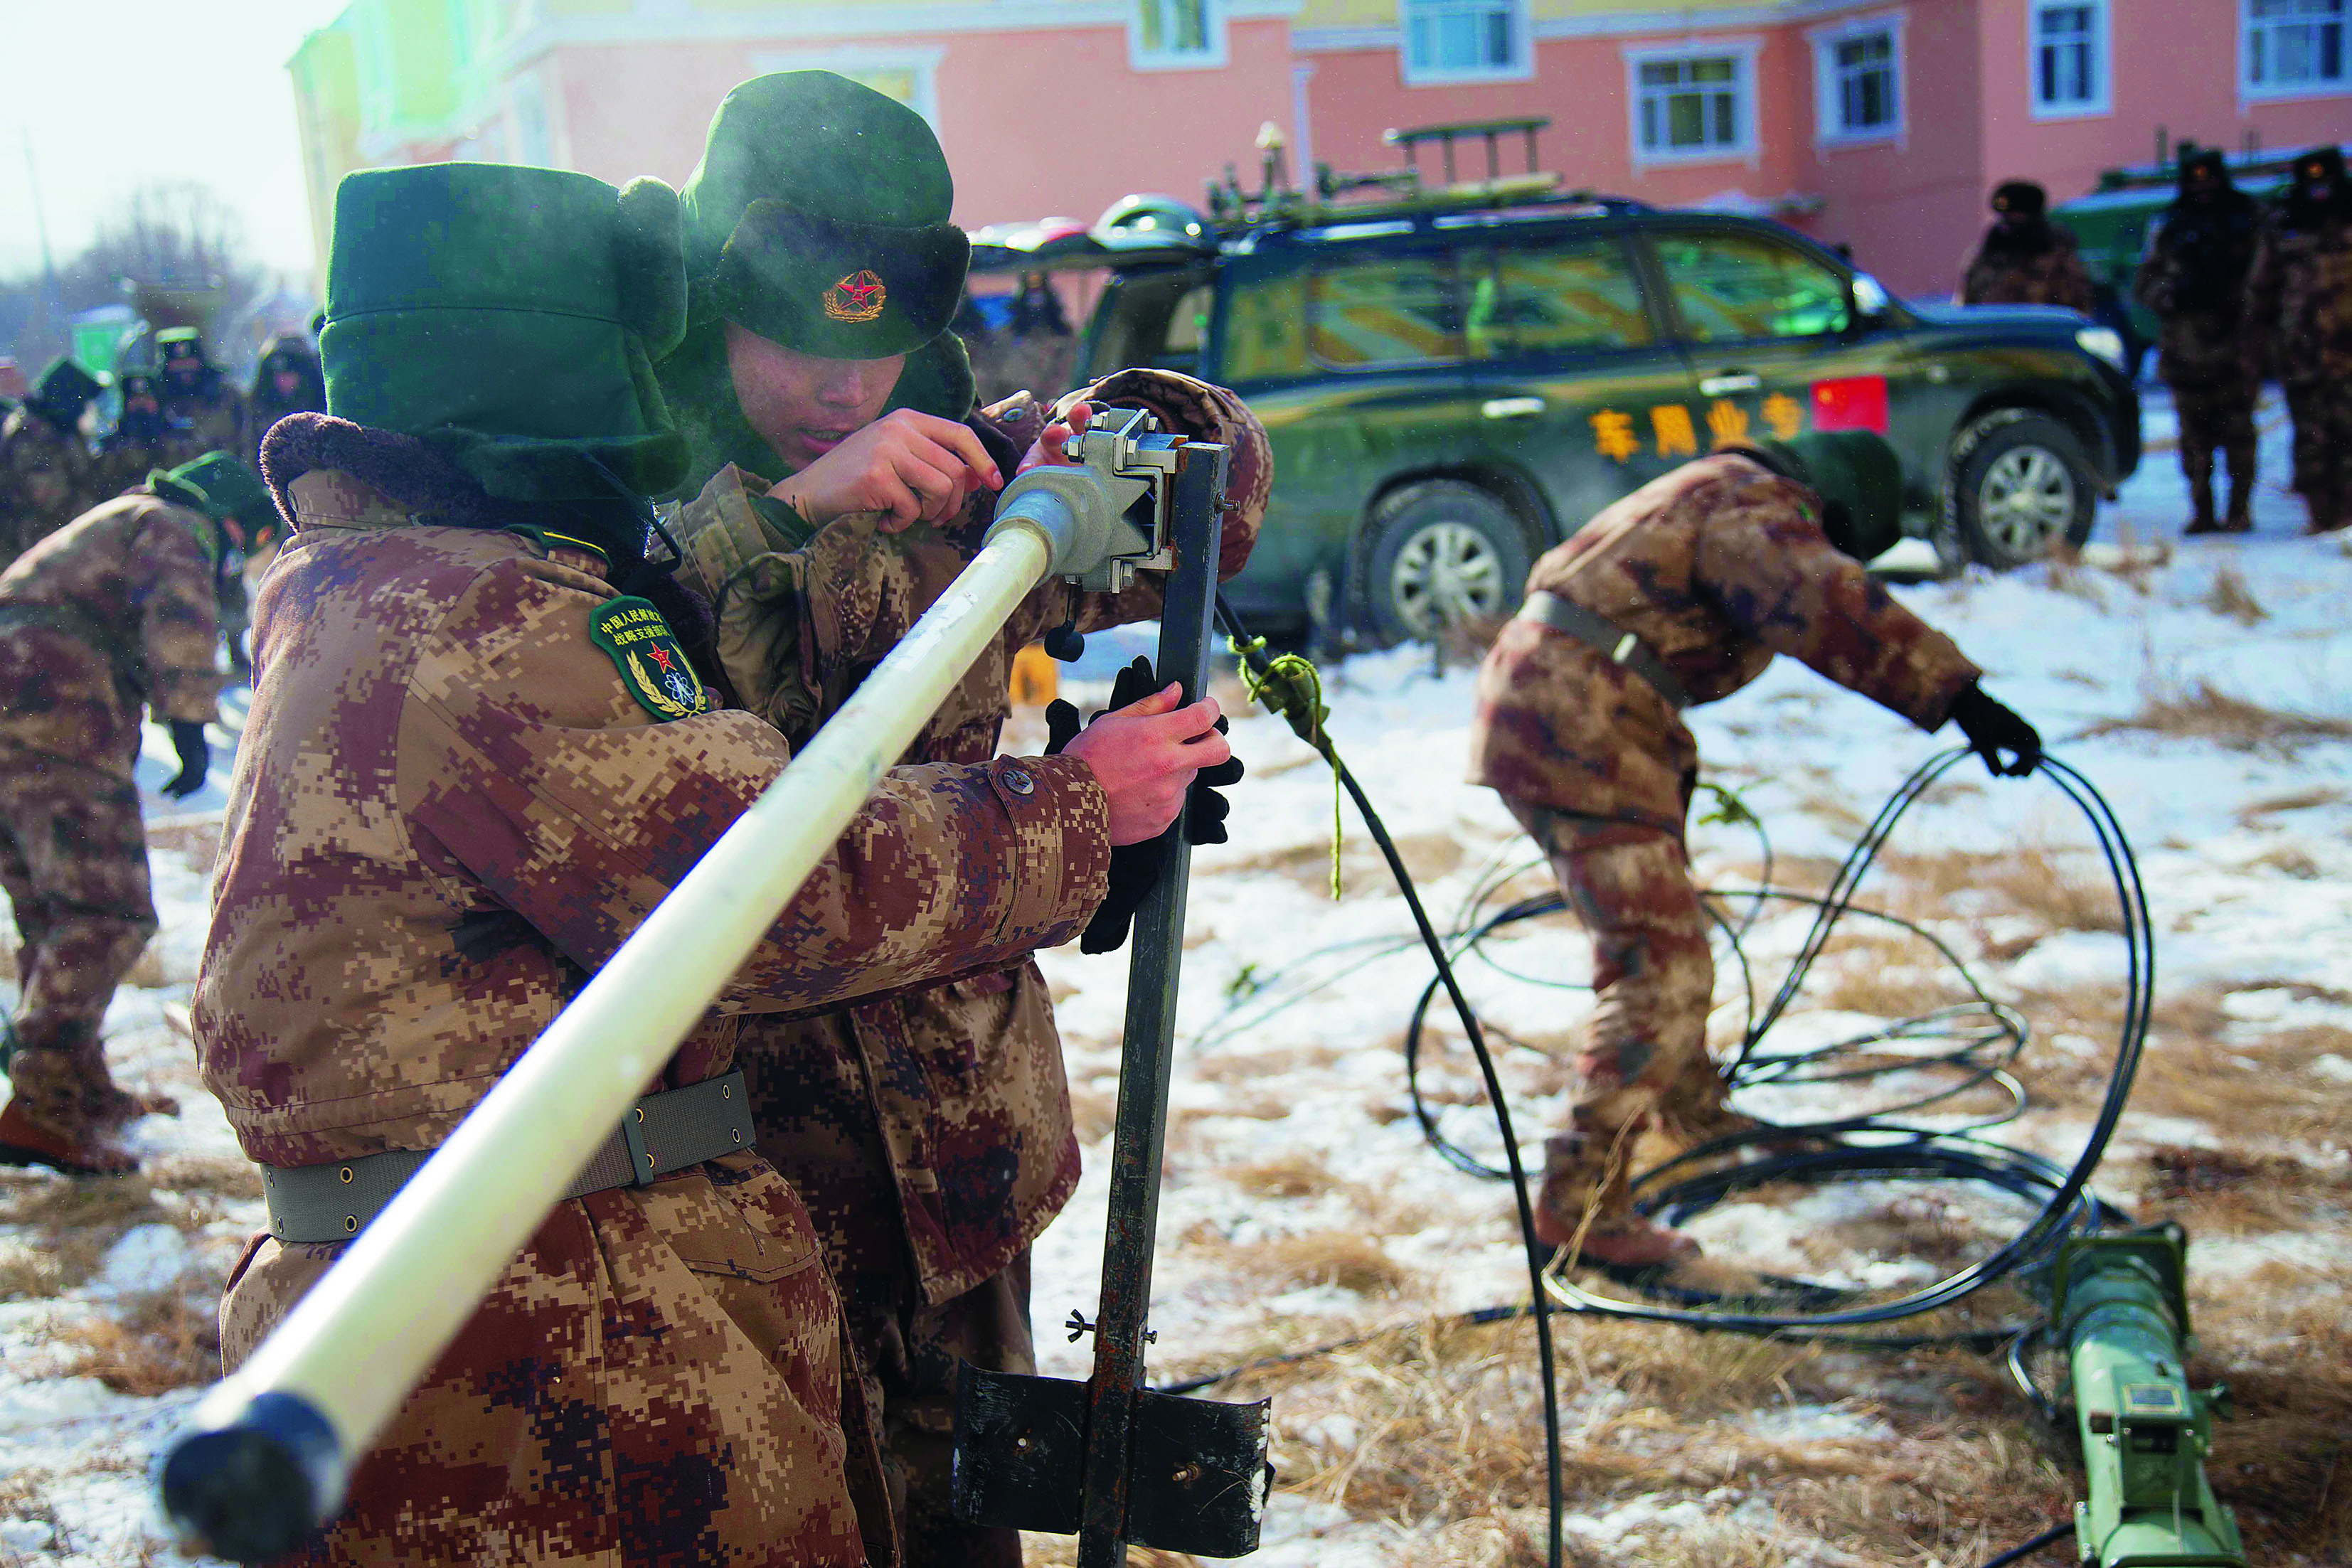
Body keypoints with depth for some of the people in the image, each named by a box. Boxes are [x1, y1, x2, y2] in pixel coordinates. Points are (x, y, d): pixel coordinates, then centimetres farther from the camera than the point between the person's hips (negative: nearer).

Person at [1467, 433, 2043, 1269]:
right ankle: (1579, 1200, -11)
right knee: (1661, 970, -12)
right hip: (1575, 729, -11)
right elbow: (1835, 609, -29)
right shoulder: (1759, 512, -9)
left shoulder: (1720, 495, 24)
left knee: (1659, 927, 27)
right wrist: (1960, 696, -35)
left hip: (1537, 705, 11)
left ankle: (1692, 1107, 46)